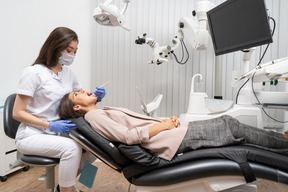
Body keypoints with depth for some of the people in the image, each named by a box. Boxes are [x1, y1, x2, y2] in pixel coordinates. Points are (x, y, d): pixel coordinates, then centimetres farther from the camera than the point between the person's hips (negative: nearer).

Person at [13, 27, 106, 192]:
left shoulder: (68, 73, 8)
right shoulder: (34, 73, -11)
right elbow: (18, 113, -11)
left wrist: (95, 97, -8)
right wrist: (51, 125, -23)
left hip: (58, 132, 6)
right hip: (32, 135, -6)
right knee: (72, 147, -31)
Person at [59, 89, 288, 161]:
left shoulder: (104, 112, 20)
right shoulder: (94, 117, -6)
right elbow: (128, 136, -19)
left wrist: (166, 119, 2)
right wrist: (163, 125, -13)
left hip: (170, 132, 8)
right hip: (171, 140, -8)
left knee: (226, 121, 8)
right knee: (231, 126, -1)